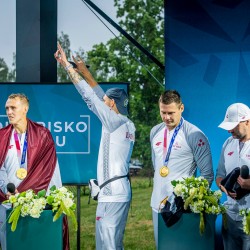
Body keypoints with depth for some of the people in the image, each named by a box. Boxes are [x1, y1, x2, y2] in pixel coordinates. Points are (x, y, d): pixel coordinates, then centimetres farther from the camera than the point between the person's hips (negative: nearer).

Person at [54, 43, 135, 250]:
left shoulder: (114, 121, -9)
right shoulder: (128, 125, 11)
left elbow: (90, 96, -9)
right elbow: (101, 96, 20)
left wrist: (67, 65, -4)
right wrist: (85, 71, 23)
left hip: (111, 194, -9)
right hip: (122, 192, 9)